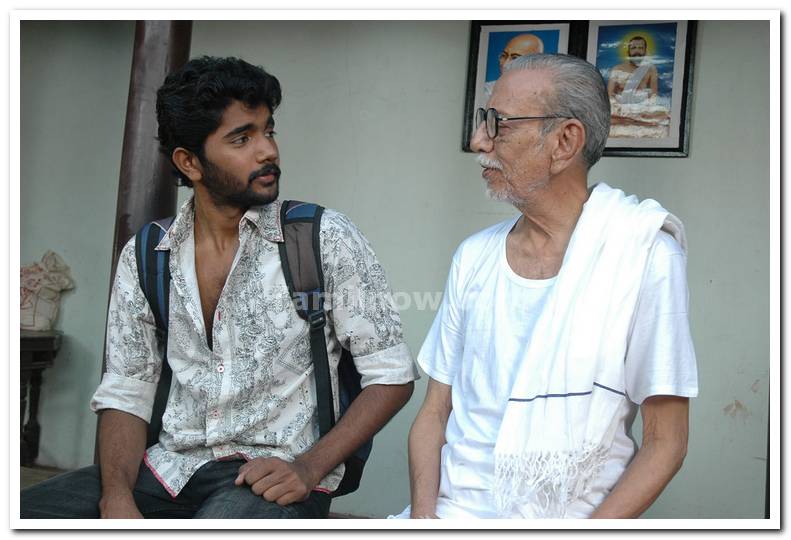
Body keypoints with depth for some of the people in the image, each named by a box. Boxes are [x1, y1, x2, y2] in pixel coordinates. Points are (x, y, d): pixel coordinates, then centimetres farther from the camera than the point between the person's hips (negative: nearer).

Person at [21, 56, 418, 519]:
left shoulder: (326, 239, -5)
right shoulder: (143, 256, 6)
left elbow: (392, 374, -4)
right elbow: (126, 394, 7)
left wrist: (309, 467, -16)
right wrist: (117, 495, -11)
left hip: (274, 479, -3)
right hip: (168, 469, 4)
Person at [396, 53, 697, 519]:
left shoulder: (646, 257, -9)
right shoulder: (474, 256, 4)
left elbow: (665, 442, -6)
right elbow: (434, 414, 8)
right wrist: (424, 513, -7)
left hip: (572, 514, -1)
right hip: (456, 507, 2)